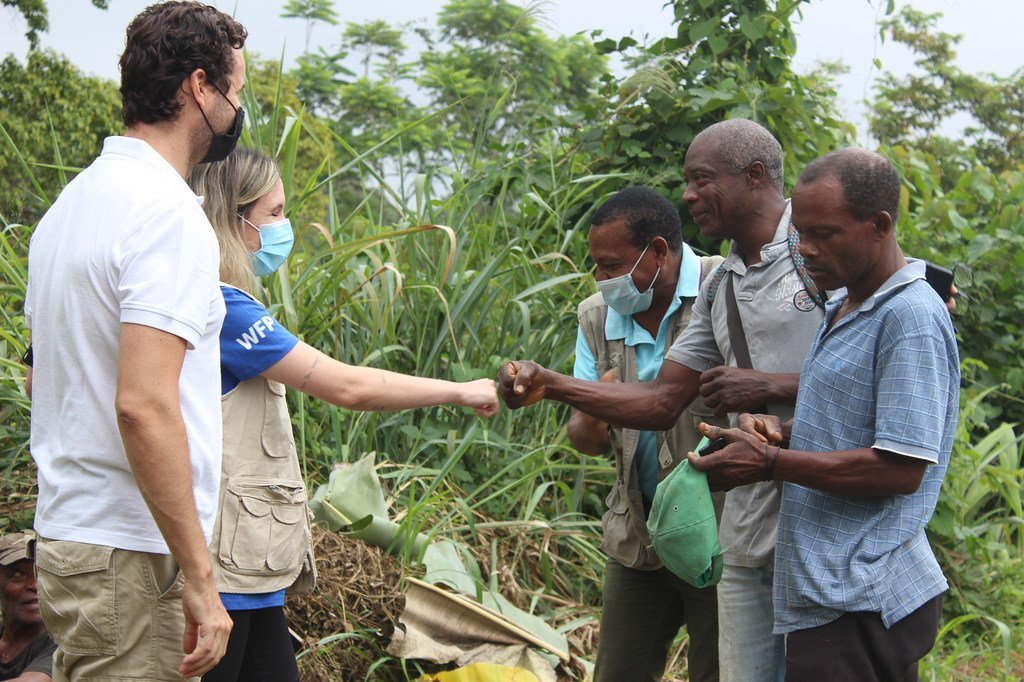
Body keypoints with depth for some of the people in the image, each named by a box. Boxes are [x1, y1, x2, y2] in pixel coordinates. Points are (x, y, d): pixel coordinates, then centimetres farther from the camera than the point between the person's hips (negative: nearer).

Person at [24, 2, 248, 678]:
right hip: (131, 556, -9)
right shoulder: (169, 214, -15)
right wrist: (199, 580, -21)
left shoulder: (74, 201, 14)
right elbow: (144, 405, -24)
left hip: (67, 537, 9)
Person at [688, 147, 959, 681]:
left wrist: (771, 463, -16)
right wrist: (780, 431, 5)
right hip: (828, 592, 10)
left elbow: (901, 468, -20)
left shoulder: (911, 317, -15)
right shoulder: (842, 308, 17)